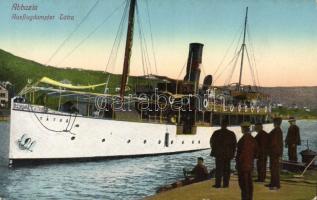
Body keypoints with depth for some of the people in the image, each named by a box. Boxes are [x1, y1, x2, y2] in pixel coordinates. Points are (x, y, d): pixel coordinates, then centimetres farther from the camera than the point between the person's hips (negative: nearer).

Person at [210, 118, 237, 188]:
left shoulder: (216, 133, -6)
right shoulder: (231, 134, 2)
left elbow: (212, 142, 1)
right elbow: (234, 144, 5)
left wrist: (214, 150, 15)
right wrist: (232, 153, 10)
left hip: (219, 154, -2)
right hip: (228, 154, 2)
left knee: (218, 169, 3)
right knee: (226, 169, 7)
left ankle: (218, 184, 1)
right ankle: (225, 183, 7)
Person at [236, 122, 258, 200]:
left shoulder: (243, 139, -18)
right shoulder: (253, 139, 8)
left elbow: (242, 152, -20)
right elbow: (256, 151, 13)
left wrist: (237, 161, -11)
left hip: (243, 164, -8)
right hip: (250, 164, 9)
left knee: (243, 183, -2)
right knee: (249, 182, 15)